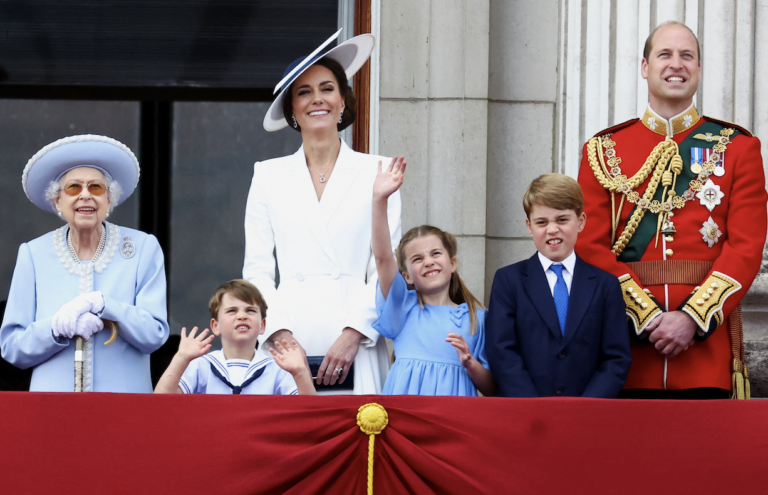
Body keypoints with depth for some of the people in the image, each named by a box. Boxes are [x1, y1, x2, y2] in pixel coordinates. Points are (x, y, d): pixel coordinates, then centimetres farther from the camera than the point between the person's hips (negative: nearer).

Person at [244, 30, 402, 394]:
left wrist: (353, 335, -9)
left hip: (355, 350, -1)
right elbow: (257, 269, 9)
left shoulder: (375, 173, 9)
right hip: (288, 345, 1)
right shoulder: (268, 177, 14)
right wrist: (281, 335, -6)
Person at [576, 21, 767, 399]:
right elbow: (592, 247, 2)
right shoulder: (604, 151, 9)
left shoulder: (738, 147, 8)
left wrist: (692, 318, -13)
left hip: (707, 336, 0)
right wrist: (649, 317, -11)